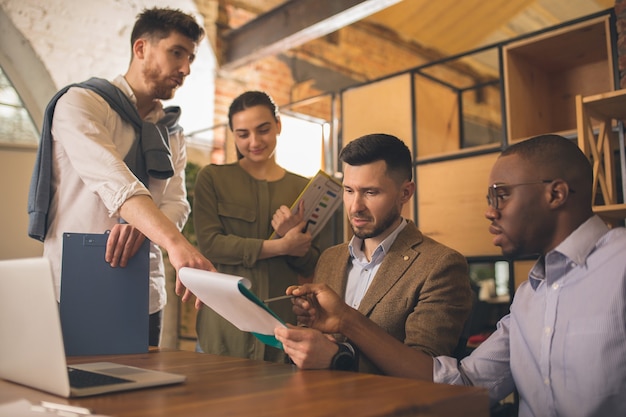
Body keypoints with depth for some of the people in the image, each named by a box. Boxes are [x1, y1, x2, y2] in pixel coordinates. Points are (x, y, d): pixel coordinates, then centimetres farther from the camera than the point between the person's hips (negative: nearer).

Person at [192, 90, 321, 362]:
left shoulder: (304, 188, 8)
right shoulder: (212, 178, 3)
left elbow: (311, 267, 8)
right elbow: (208, 243, -10)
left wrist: (293, 236, -13)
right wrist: (282, 246, -13)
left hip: (284, 322, 2)